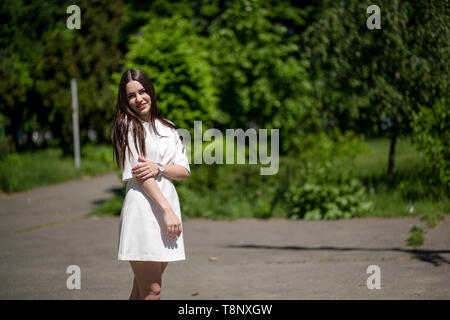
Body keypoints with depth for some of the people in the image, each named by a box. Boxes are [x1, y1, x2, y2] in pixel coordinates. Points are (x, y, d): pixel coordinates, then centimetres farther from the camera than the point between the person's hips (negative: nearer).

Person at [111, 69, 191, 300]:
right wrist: (167, 210, -15)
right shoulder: (127, 125, 1)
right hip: (143, 209, -6)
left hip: (167, 205, 6)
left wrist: (159, 168, -10)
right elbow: (138, 175, -8)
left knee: (142, 290, 7)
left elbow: (184, 170, 11)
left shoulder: (167, 128, 19)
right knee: (151, 292, -11)